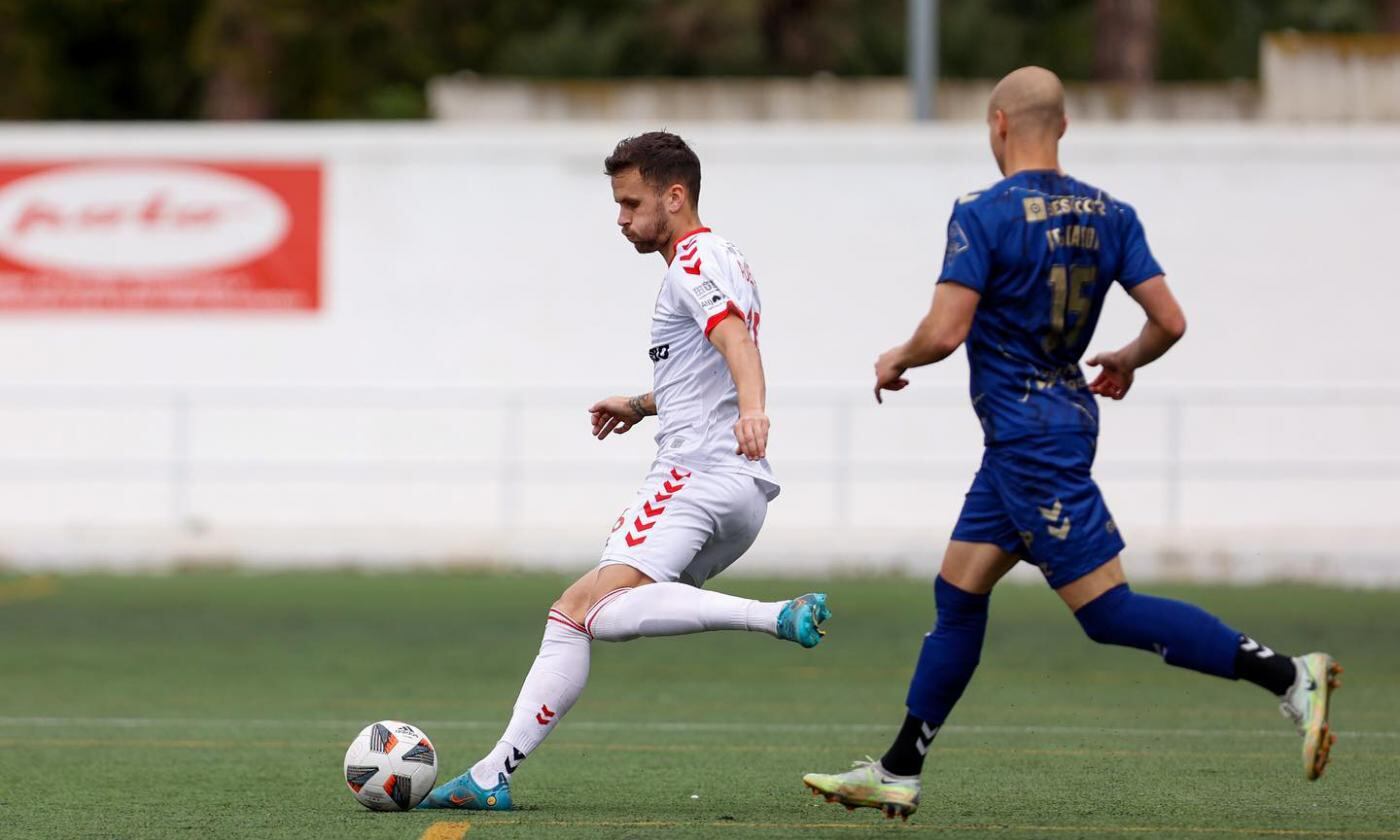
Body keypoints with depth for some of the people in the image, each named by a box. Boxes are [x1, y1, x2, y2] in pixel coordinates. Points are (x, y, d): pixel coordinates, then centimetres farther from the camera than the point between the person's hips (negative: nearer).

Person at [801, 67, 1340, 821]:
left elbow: (944, 333, -21)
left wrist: (896, 361, 0)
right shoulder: (1109, 214, 5)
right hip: (1066, 414, 9)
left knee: (1106, 610, -10)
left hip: (1029, 437, -9)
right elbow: (1169, 320, 1)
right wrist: (1127, 362, 22)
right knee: (956, 593, 14)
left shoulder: (983, 215, -15)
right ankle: (897, 774, 18)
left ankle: (1288, 675, -18)